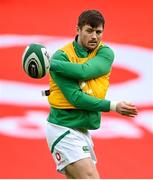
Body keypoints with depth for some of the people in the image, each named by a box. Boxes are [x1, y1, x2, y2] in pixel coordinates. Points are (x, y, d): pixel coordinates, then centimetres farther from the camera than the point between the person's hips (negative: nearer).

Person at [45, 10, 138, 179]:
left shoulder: (105, 53, 3)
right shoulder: (62, 56, -11)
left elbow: (84, 71, -19)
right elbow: (75, 98, -19)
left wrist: (50, 63, -22)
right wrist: (112, 106, -19)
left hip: (83, 131, 6)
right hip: (63, 128, -6)